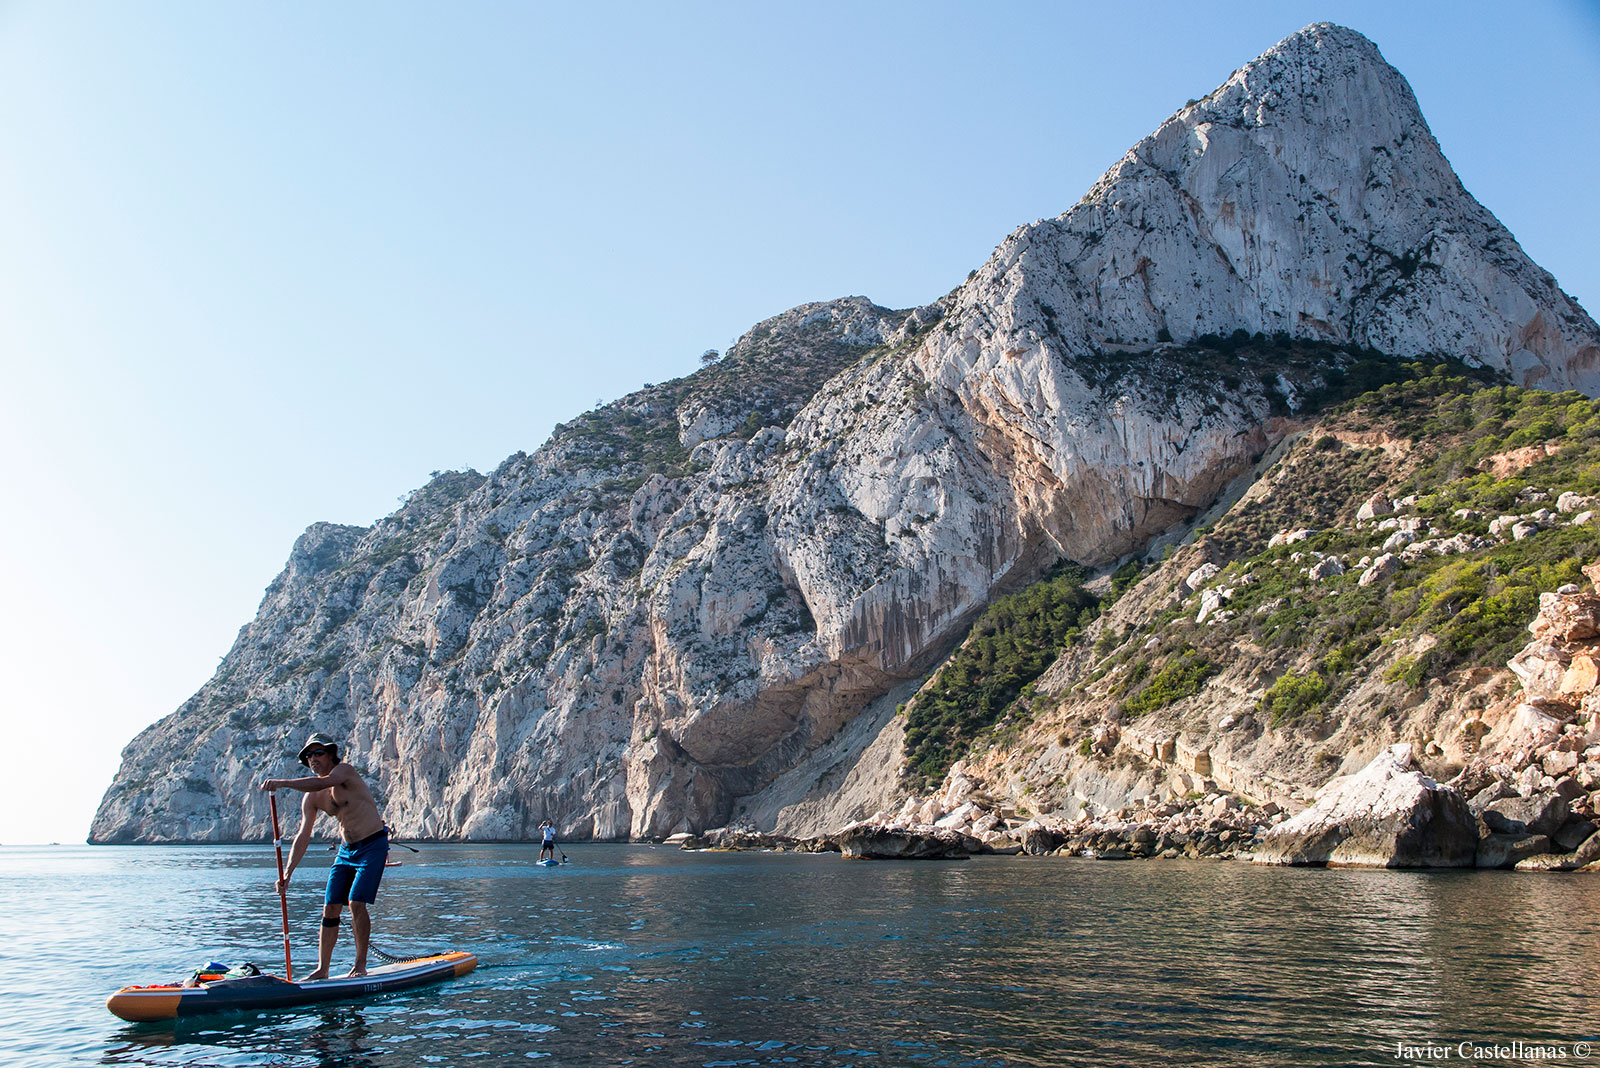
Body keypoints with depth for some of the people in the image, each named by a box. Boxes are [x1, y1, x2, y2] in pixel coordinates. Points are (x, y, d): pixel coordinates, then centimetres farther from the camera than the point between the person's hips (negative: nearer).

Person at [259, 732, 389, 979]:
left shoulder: (344, 770, -13)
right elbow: (303, 835, 1)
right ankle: (322, 970, 9)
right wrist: (287, 873, -8)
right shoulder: (311, 798, 6)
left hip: (373, 845, -7)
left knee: (356, 903, -15)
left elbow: (323, 783, -35)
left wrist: (283, 782, -43)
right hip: (346, 849, 7)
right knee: (330, 907, 1)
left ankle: (361, 965, -4)